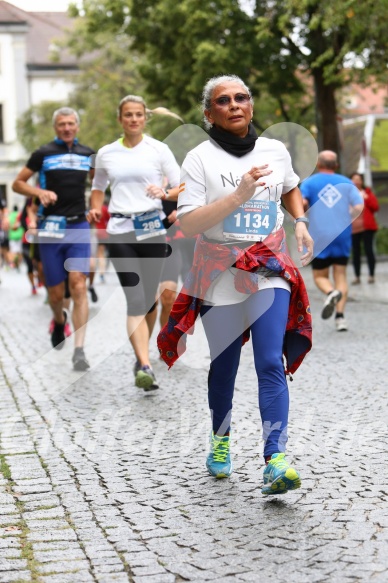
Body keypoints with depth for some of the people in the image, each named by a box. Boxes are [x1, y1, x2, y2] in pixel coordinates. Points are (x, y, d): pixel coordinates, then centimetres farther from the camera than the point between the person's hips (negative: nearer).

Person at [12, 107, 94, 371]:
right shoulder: (44, 154, 3)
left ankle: (79, 350, -16)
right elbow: (18, 183, 7)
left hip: (79, 226, 1)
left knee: (78, 285, -14)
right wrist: (40, 192, -12)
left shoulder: (87, 154, 11)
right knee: (56, 292, 3)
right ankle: (59, 320, 40)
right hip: (51, 228, -1)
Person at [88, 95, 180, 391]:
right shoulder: (106, 153, 10)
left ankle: (142, 353, 31)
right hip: (120, 231, 0)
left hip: (152, 228, 0)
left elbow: (182, 187, 2)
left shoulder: (158, 150, 4)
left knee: (149, 297, 8)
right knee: (135, 298, -12)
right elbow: (98, 187, 24)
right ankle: (145, 366, -19)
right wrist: (96, 209, 4)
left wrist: (165, 193, -19)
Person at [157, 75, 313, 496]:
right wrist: (238, 195, -25)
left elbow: (291, 188, 28)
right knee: (223, 365, 11)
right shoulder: (200, 159, -6)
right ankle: (221, 440, 35)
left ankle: (275, 463, -16)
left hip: (269, 271, 2)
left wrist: (300, 222, 8)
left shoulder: (276, 151, 6)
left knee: (271, 363, -11)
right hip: (220, 275, -1)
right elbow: (187, 224, -16)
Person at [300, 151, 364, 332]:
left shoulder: (309, 182, 3)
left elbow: (301, 203, -15)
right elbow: (359, 207, -3)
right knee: (340, 275, 10)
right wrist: (346, 220, 14)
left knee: (320, 276, 11)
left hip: (320, 236, -2)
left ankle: (331, 293, -24)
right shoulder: (345, 182, 7)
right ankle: (340, 316, -3)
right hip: (343, 235, 2)